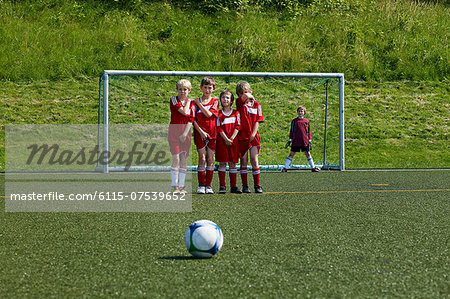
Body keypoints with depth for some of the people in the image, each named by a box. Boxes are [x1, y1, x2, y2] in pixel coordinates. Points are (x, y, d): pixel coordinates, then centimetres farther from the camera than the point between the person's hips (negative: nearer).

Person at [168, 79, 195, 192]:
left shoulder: (191, 102, 9)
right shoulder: (174, 100, -1)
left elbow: (191, 119, 0)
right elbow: (184, 112, -14)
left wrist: (185, 134, -9)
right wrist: (187, 102, 2)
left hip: (186, 134, 3)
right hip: (174, 132, -3)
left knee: (183, 160, 2)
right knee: (176, 159, -9)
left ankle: (181, 186, 6)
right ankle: (175, 186, -6)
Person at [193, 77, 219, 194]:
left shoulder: (215, 102, 6)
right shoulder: (196, 102, 5)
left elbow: (209, 114, -11)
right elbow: (193, 120, -1)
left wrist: (199, 104, -9)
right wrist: (201, 131, -11)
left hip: (212, 134, 1)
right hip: (200, 134, -1)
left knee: (210, 159, 3)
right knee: (202, 159, -6)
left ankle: (208, 185, 8)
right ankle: (201, 185, 0)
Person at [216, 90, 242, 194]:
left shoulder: (236, 113, 8)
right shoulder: (219, 114, 4)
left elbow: (237, 127, 2)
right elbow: (219, 129, -3)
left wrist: (231, 139, -11)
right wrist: (226, 139, -13)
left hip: (233, 141, 1)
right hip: (222, 141, -1)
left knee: (232, 163, 3)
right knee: (222, 163, -3)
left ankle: (233, 186, 5)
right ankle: (222, 186, 0)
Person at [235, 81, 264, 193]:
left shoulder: (256, 104, 5)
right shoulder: (240, 103, 1)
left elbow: (257, 121, 2)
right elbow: (245, 96, -22)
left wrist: (253, 135, -7)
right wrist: (250, 97, 0)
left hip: (254, 137, 0)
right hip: (243, 137, 0)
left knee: (254, 161, -3)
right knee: (244, 161, 3)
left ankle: (257, 185, 1)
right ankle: (245, 186, 7)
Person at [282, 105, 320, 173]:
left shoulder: (306, 121, 7)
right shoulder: (294, 121, 5)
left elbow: (309, 131, 12)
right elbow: (291, 131, 9)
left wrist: (309, 141, 8)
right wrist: (290, 140, 5)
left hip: (305, 142, 1)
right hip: (295, 141, -1)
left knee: (307, 154, 5)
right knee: (292, 154, 0)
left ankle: (313, 167, 13)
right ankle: (285, 168, 3)